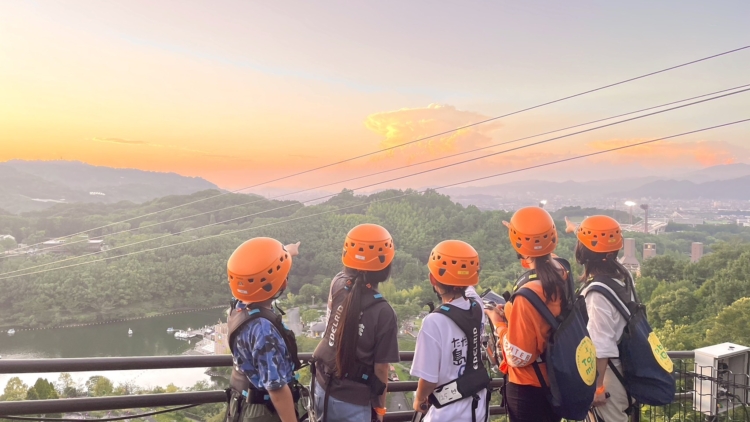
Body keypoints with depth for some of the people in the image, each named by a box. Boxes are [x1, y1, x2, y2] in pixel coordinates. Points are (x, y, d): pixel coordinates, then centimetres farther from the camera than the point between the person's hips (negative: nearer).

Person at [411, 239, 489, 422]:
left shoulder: (435, 322, -26)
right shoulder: (477, 307, -7)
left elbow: (429, 378, -19)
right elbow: (469, 291, 20)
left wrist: (420, 399, -1)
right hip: (478, 407, 7)